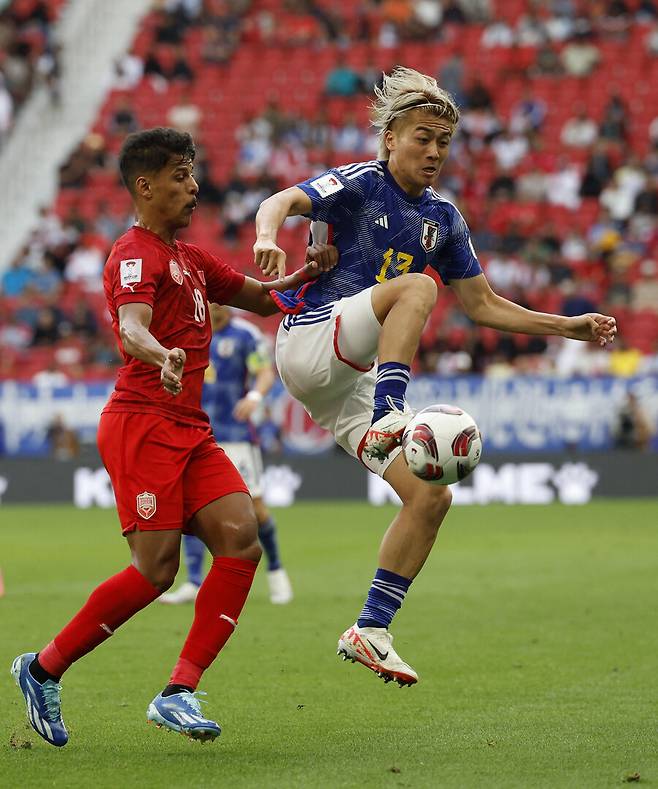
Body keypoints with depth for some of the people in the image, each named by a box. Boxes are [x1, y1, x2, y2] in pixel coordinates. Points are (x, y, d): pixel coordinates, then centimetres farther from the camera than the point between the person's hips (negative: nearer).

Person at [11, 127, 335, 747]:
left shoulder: (189, 259, 23)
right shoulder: (135, 255, -7)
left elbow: (260, 297, 30)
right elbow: (131, 327, -25)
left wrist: (306, 275, 8)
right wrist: (162, 356, -48)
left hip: (189, 430, 9)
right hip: (142, 423, -9)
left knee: (241, 538, -10)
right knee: (156, 567, -13)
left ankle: (178, 693, -11)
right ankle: (43, 668, 4)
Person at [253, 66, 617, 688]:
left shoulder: (443, 219, 15)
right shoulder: (360, 183, -4)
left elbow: (483, 306, 21)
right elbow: (284, 202, -21)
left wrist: (571, 328, 13)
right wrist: (268, 235, -46)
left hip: (355, 380, 7)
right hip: (308, 340, -7)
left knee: (431, 497, -5)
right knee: (416, 284, -30)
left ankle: (370, 630, 2)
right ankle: (388, 419, -44)